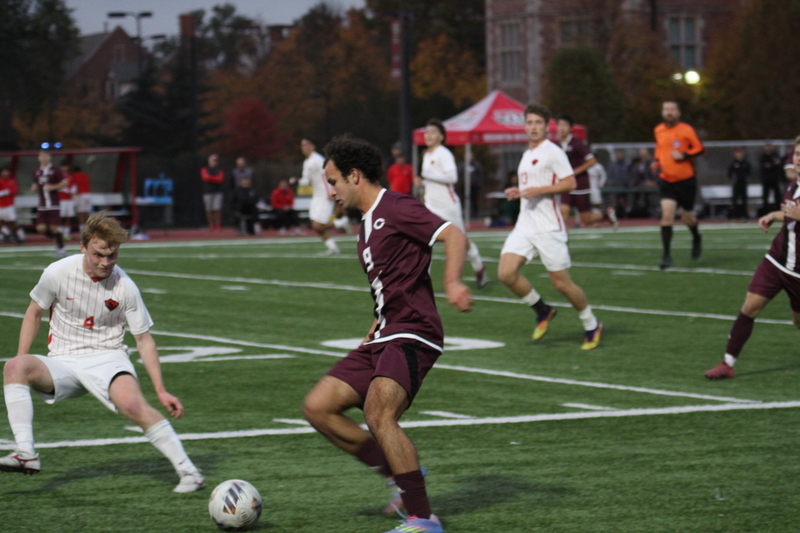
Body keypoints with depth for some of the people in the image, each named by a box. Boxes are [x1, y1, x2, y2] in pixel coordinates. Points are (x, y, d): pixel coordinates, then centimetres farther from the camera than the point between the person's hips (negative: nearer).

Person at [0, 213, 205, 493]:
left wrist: (161, 390, -6)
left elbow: (144, 339, 0)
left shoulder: (125, 287, -9)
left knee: (133, 404, -33)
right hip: (62, 362, 2)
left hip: (108, 358, -2)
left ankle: (188, 471, -24)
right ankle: (26, 454, -33)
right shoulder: (58, 273, -8)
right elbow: (34, 313, 9)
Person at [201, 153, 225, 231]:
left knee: (217, 209, -9)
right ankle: (211, 225, 2)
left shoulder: (220, 170, 13)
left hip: (217, 192, 0)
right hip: (207, 192, 0)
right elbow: (205, 177, -6)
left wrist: (210, 178, -6)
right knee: (209, 210, -2)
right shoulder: (204, 169, 12)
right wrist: (215, 178, -7)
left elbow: (220, 180, -3)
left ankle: (218, 225, -5)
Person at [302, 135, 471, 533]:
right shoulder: (366, 225, 22)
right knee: (318, 407, 3)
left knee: (378, 414, -29)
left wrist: (453, 282, -38)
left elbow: (453, 235, -21)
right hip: (382, 339, 10)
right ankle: (401, 474, 8)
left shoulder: (396, 208, -8)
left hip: (412, 335, -10)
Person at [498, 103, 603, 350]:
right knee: (506, 273, -11)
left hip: (549, 227, -7)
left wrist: (538, 190, -20)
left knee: (561, 282, -3)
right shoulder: (527, 154, 17)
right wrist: (519, 192, 11)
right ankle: (542, 311, 10)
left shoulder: (553, 152, -7)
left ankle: (591, 326, 17)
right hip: (524, 225, 7)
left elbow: (570, 183, -15)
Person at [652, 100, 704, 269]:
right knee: (667, 214, -15)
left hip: (686, 180, -2)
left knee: (687, 217, 8)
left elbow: (699, 148, -6)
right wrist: (656, 162, 7)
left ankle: (696, 238, 44)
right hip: (666, 180, 2)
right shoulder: (658, 131, 6)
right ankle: (666, 255, -13)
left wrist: (683, 155, -20)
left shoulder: (686, 130, -8)